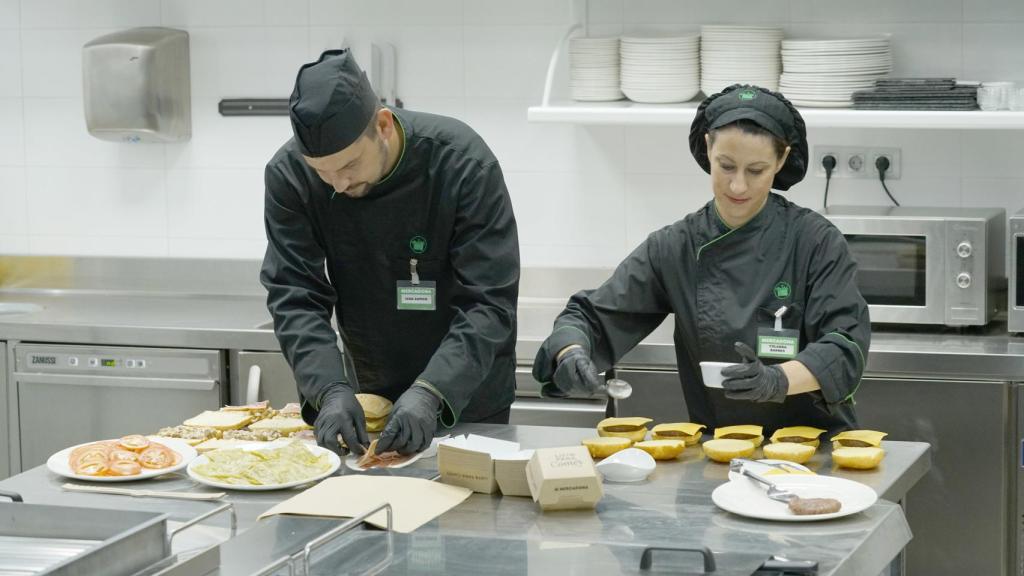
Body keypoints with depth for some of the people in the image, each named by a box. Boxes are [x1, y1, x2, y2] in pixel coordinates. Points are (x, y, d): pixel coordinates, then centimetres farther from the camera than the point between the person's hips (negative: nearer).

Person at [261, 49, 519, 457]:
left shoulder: (462, 163, -25)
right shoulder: (289, 175, -17)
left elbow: (489, 303, -26)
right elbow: (294, 297, -17)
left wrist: (431, 392, -39)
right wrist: (330, 390, -33)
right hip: (367, 399, 2)